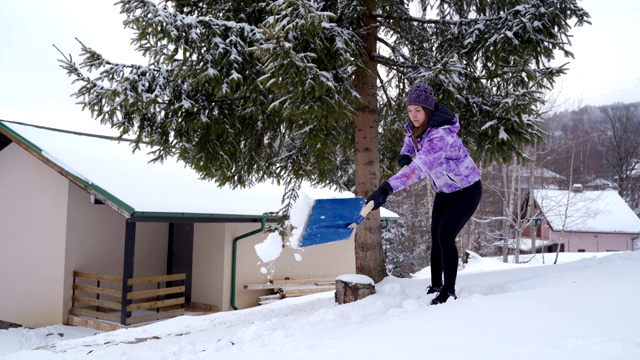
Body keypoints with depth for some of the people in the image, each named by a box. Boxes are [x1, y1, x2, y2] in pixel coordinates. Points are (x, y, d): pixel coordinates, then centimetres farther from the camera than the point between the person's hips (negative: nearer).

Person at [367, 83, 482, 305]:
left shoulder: (440, 136, -37)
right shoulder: (416, 128, -9)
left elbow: (419, 168, -51)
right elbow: (411, 139, 16)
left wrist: (388, 187, -63)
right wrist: (405, 155, -10)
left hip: (467, 190, -9)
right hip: (444, 190, 9)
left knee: (446, 235, -18)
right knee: (436, 236, 7)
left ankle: (449, 291, -6)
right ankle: (436, 286, 19)